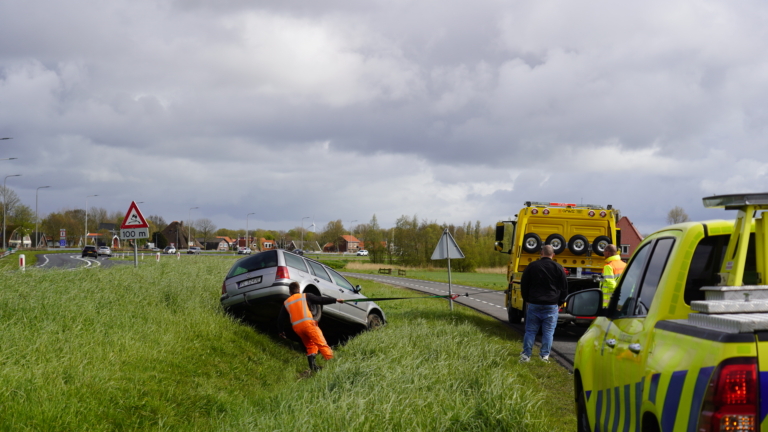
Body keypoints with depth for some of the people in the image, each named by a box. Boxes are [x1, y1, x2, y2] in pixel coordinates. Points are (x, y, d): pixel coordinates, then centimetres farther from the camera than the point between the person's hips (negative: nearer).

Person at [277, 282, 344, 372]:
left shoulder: (286, 303, 20)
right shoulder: (305, 296, 11)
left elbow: (280, 318, 20)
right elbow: (321, 300, 11)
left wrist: (280, 331, 30)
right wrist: (336, 300, 19)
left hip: (296, 327, 4)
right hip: (308, 323, -4)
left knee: (310, 345, 16)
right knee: (322, 344, -5)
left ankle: (312, 365, -1)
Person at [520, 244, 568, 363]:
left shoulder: (531, 266, 2)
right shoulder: (558, 268, -1)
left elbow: (524, 285, 7)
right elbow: (564, 287, 4)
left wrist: (527, 300, 18)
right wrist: (560, 302, 14)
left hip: (534, 304, 1)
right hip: (551, 305, -1)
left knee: (530, 331, 6)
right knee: (548, 332, 4)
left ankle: (526, 355, 3)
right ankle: (545, 355, 1)